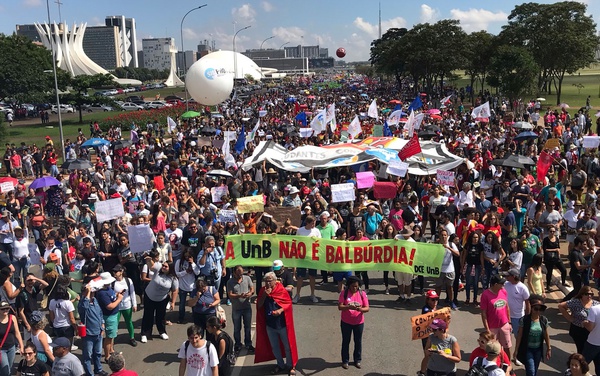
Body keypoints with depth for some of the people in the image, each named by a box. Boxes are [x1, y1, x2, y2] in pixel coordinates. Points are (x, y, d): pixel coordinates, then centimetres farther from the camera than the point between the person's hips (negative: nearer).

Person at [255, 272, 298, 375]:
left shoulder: (281, 290, -11)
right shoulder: (263, 291, -1)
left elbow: (288, 303, -9)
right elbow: (259, 306, -5)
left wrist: (280, 310, -25)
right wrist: (265, 294, -19)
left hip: (282, 324, -4)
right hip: (269, 325, 4)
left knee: (287, 346, 7)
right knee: (274, 347, 16)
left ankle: (290, 366, 23)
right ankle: (280, 365, 34)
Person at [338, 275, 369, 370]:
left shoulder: (362, 294, -6)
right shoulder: (344, 293, -10)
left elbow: (367, 308, -8)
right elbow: (340, 307, -15)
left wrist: (360, 309, -29)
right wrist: (349, 307, -33)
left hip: (359, 322, 1)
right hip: (346, 322, -1)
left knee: (358, 342, 13)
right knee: (346, 341, 11)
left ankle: (357, 360, 31)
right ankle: (345, 361, 26)